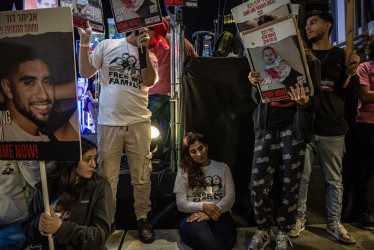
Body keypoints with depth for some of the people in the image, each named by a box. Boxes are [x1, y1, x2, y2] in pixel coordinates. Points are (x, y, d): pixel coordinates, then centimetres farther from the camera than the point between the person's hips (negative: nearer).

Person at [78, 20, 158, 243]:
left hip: (138, 122, 1)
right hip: (109, 122, 0)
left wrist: (144, 49, -15)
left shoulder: (150, 55, 9)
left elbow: (150, 82, -9)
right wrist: (84, 42, -2)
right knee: (107, 176, 9)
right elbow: (86, 73, 7)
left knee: (142, 176, 7)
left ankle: (143, 218, 25)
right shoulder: (107, 45, 7)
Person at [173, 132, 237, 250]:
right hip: (194, 216, -1)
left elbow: (230, 197, 8)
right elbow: (180, 204, 8)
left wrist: (209, 214, -9)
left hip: (219, 214, 2)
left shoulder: (223, 168, 19)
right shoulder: (184, 171, 15)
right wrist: (203, 207, -10)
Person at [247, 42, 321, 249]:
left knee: (290, 184, 4)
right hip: (268, 124, 2)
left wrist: (305, 102, -21)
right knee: (257, 182, -2)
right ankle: (264, 230, 20)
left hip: (293, 126, -2)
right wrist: (255, 85, -9)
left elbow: (316, 99, 2)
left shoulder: (308, 61, 4)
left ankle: (284, 233, 24)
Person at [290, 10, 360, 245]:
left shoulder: (341, 56, 8)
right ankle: (300, 219, 20)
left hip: (333, 130, 0)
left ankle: (334, 223, 23)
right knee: (302, 177, 5)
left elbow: (352, 93, 7)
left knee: (335, 180, 8)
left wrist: (351, 73, -11)